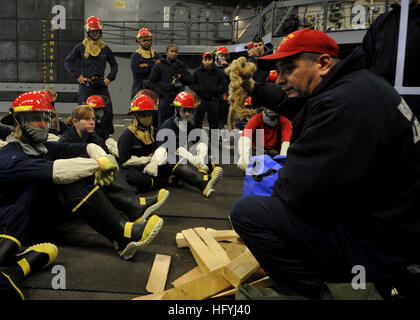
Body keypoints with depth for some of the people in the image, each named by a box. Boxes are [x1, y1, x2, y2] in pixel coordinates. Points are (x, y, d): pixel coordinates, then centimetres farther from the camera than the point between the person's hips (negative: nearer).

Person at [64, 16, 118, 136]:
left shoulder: (105, 48, 12)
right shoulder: (80, 47, 4)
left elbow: (114, 64, 22)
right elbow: (67, 62, 8)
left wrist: (110, 78, 7)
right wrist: (77, 76, -3)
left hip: (101, 85, 2)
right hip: (86, 85, -2)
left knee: (107, 113, -2)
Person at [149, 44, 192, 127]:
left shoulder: (181, 65, 13)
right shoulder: (159, 66, 5)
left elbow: (189, 80, 12)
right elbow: (152, 81, 3)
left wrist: (181, 77, -7)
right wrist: (160, 93, -7)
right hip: (165, 98, -3)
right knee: (163, 123, -1)